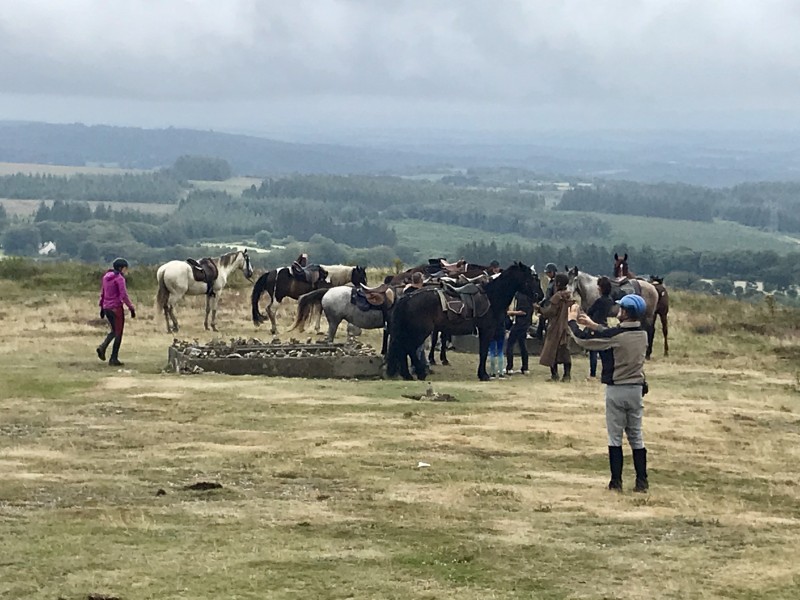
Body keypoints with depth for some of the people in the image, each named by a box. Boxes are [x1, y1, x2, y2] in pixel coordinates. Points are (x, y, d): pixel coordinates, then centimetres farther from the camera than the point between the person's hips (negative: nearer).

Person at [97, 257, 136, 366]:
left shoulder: (106, 277, 10)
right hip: (116, 307, -7)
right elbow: (124, 295, -19)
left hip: (106, 308, 7)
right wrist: (131, 308, -14)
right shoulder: (119, 278, -14)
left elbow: (102, 293, 15)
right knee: (118, 333, 3)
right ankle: (114, 359, 4)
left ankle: (102, 347, 1)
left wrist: (102, 307, 22)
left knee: (114, 331, 22)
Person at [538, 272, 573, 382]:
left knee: (552, 351, 2)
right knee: (565, 352, 9)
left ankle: (554, 375, -1)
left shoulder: (557, 296, -16)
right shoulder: (569, 296, 5)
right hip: (566, 327, 7)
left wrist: (540, 309, 0)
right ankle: (567, 375, 5)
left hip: (555, 327, -7)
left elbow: (550, 311, -16)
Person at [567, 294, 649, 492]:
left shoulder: (615, 335, -19)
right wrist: (593, 325, 23)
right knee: (636, 437, 12)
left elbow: (583, 340, -10)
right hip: (636, 389, 5)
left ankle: (616, 481, 3)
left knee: (615, 437, 3)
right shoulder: (642, 334, 0)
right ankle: (641, 481, 11)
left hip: (616, 390, -5)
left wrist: (572, 320, 7)